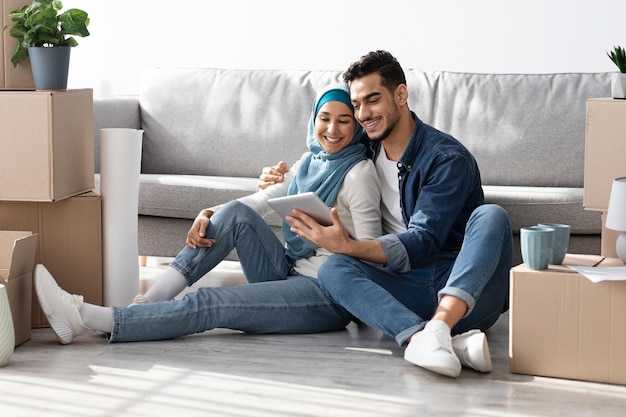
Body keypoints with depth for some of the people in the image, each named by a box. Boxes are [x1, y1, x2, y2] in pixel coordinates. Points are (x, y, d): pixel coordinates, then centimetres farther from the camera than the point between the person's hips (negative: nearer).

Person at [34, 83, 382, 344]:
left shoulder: (358, 172, -10)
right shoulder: (310, 161, 13)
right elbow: (262, 200, 10)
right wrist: (209, 215, -8)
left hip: (328, 295, -8)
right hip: (291, 274, 8)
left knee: (208, 305, -21)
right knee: (236, 213, -10)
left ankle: (84, 318, -23)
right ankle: (146, 305, -13)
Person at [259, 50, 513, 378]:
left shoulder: (448, 158, -7)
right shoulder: (366, 148, 13)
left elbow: (421, 244, -17)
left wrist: (345, 246, -29)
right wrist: (288, 181, 11)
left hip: (468, 294, -4)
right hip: (408, 287, 4)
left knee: (491, 216, -31)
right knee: (332, 269, -23)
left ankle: (437, 327, -51)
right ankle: (456, 343, -47)